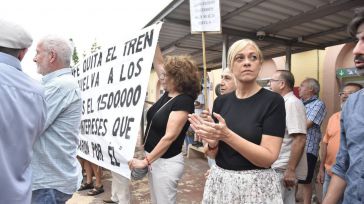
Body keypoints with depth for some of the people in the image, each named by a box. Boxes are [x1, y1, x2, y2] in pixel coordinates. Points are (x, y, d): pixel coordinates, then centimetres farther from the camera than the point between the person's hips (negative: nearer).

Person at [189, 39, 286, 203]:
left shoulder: (273, 101, -12)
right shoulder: (221, 101, 1)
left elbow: (268, 157, -18)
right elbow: (214, 152, 5)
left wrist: (226, 135, -27)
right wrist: (211, 141, -17)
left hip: (256, 185, -4)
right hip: (220, 181, 4)